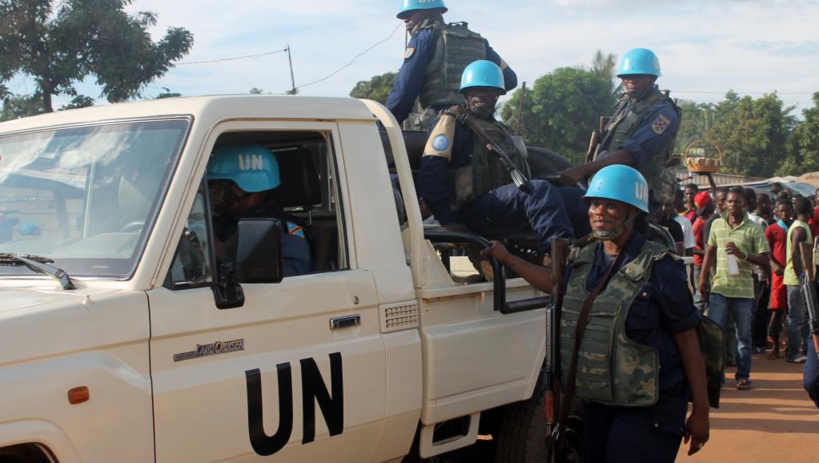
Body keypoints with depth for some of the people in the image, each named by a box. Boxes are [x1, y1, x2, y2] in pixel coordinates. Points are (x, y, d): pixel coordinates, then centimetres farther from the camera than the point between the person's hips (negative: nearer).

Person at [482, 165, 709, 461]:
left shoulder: (658, 267, -12)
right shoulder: (584, 258, 7)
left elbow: (687, 340, -11)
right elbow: (555, 281, 27)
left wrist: (701, 412, -10)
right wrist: (506, 258, 21)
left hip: (647, 411, -7)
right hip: (595, 404, 7)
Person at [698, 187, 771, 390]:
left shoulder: (754, 229, -4)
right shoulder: (716, 224, 7)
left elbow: (765, 259, -6)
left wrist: (743, 254, -19)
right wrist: (703, 277, 15)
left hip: (743, 289, -2)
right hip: (719, 287, 2)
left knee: (744, 335, 8)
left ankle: (743, 375, 19)